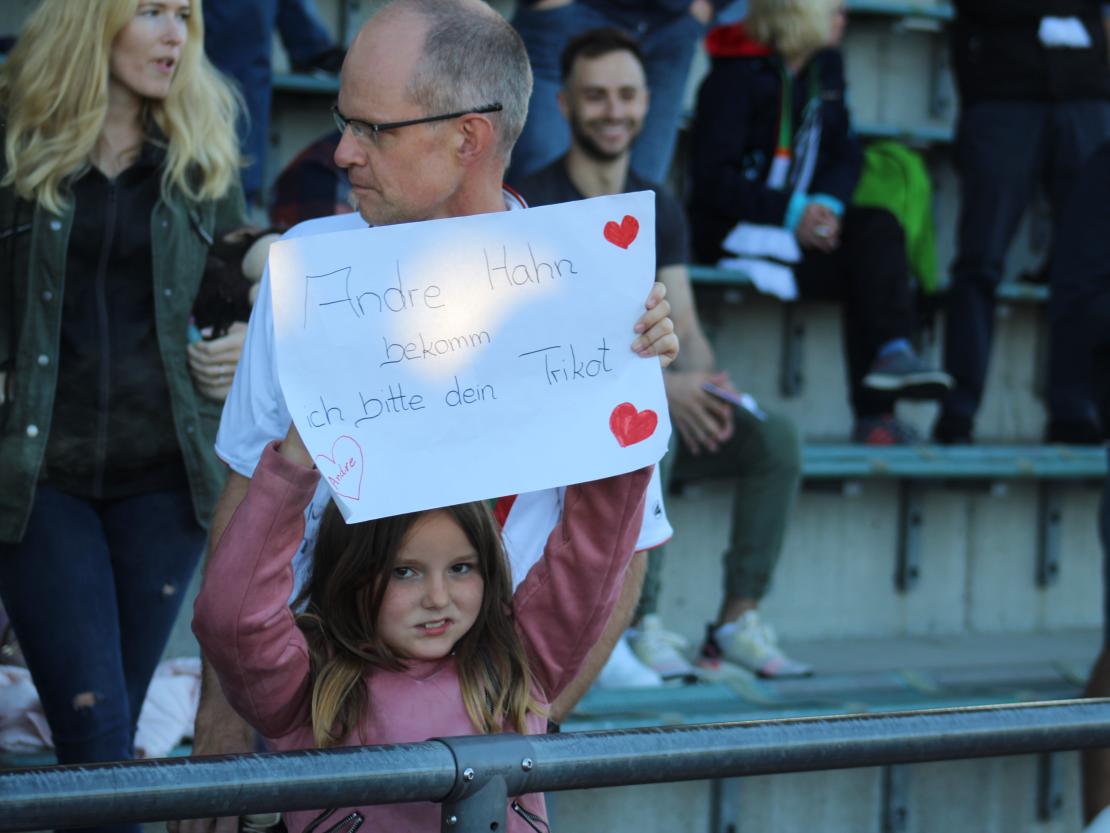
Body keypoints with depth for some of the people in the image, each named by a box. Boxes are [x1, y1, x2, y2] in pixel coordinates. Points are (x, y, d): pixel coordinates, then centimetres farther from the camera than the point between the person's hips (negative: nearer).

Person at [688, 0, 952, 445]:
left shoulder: (826, 67, 13)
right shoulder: (737, 76, -9)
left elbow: (846, 155, 10)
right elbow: (711, 178, -14)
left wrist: (827, 204, -13)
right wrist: (791, 213, -24)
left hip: (805, 221, 7)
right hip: (735, 232, -7)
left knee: (880, 228, -23)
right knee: (869, 265, -26)